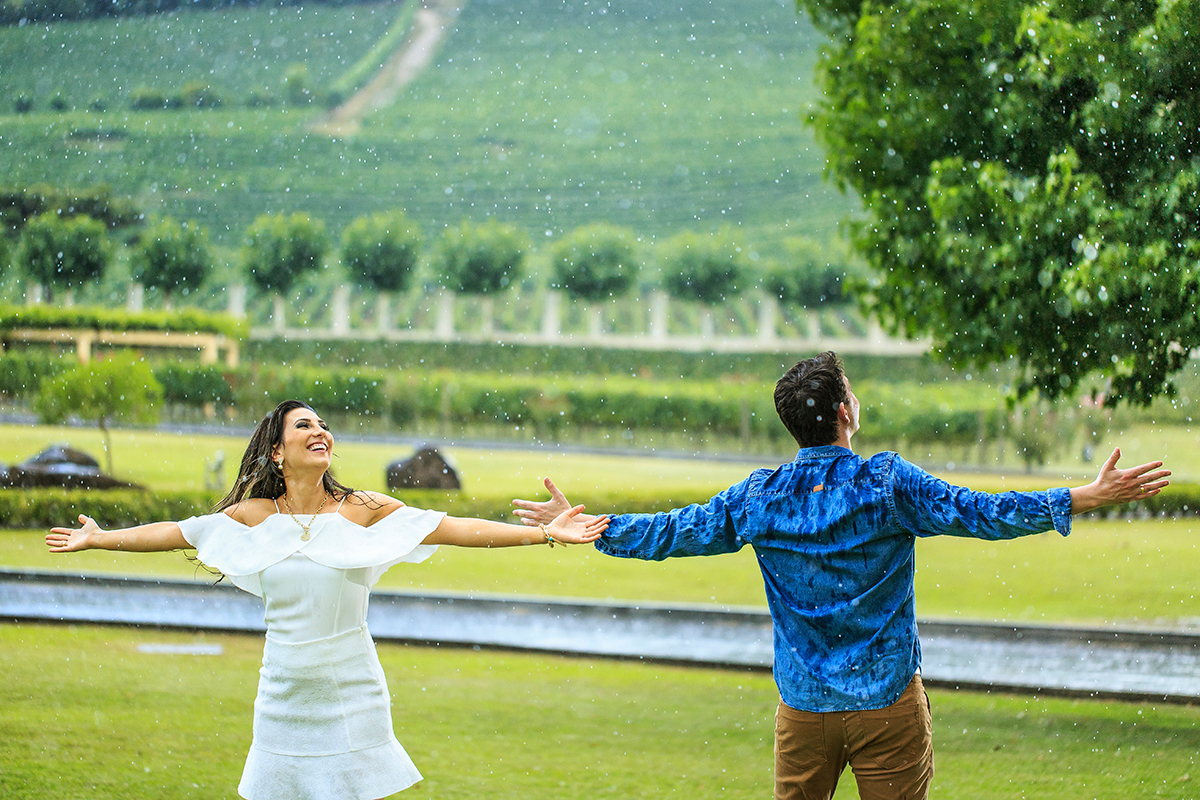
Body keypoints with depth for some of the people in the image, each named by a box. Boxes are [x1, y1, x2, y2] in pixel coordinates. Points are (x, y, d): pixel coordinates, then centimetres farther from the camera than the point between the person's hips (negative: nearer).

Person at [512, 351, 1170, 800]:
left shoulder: (761, 498, -1)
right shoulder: (887, 482, -11)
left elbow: (669, 533, 5)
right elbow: (982, 514, -13)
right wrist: (1088, 498, -12)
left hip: (802, 704, 3)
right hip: (888, 700, -3)